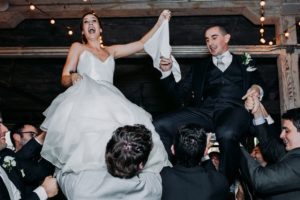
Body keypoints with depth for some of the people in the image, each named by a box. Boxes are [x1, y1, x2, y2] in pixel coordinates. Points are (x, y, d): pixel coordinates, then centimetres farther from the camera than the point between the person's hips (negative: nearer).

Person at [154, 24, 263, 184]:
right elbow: (178, 94, 22)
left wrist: (256, 89, -5)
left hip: (234, 109, -2)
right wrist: (167, 72, 8)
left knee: (226, 134, -40)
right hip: (203, 110, 3)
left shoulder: (245, 64, 24)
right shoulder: (199, 67, 29)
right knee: (159, 125, -23)